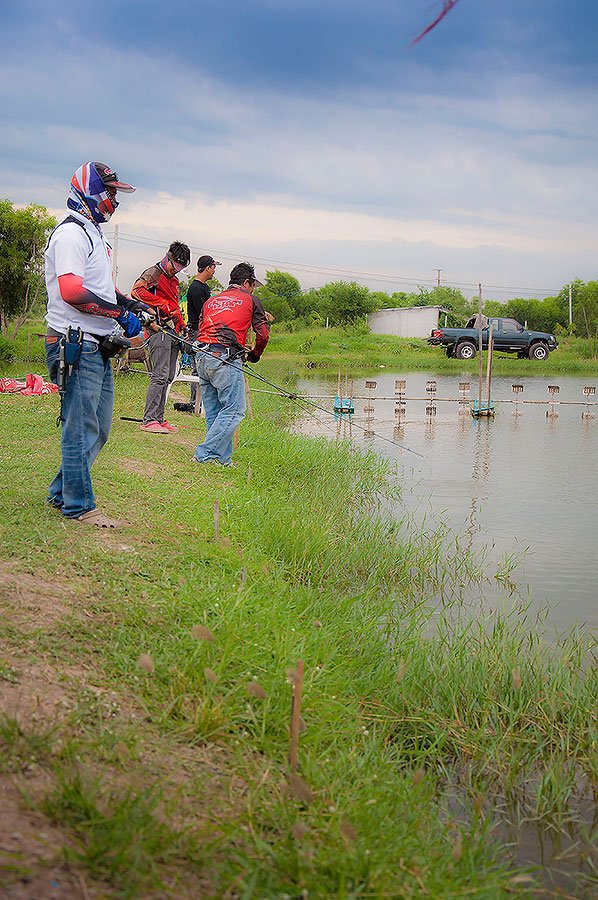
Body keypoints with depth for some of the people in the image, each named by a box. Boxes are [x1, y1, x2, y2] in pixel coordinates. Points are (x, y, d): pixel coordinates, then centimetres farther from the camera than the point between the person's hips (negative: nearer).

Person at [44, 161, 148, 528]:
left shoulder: (95, 234, 21)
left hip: (98, 348, 10)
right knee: (81, 428, -4)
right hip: (77, 346, -10)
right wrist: (119, 312, -21)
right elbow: (71, 290, -24)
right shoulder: (71, 233, -12)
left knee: (98, 428, 15)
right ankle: (79, 505, 4)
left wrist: (129, 302, 11)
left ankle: (61, 492, 25)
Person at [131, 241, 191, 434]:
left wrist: (182, 326, 22)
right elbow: (137, 290, -18)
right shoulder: (153, 273, -1)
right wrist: (162, 305, -18)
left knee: (168, 377, 7)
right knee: (160, 376, -15)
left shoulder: (174, 280, 27)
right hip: (160, 329, -9)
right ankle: (149, 420, -15)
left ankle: (159, 418, 10)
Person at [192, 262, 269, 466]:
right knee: (234, 410, -6)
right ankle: (204, 454, -12)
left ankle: (223, 459, 12)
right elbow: (263, 334, 6)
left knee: (213, 411, 12)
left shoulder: (211, 300, 26)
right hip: (225, 358, -7)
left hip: (202, 356, 7)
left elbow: (201, 329, 20)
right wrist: (254, 355, 23)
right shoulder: (250, 300, 10)